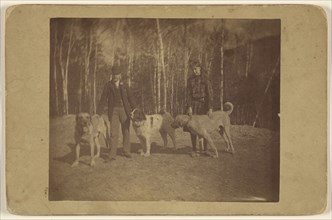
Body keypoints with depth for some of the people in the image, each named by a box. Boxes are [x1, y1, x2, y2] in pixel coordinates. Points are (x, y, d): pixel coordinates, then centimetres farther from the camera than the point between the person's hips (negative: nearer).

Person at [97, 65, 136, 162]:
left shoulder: (124, 86, 9)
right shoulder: (108, 85, 2)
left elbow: (131, 99, 11)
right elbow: (103, 99, -1)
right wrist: (98, 113, -7)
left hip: (125, 111, 2)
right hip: (113, 111, -2)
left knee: (126, 131, 8)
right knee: (114, 133, -10)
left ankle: (126, 151, 22)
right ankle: (112, 155, -9)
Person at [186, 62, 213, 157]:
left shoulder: (205, 80, -2)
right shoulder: (190, 80, 5)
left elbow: (209, 94, -7)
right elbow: (188, 94, 2)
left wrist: (210, 108, -15)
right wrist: (189, 107, -9)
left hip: (203, 104, -1)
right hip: (193, 104, 2)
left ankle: (205, 150, 9)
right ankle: (194, 150, 5)